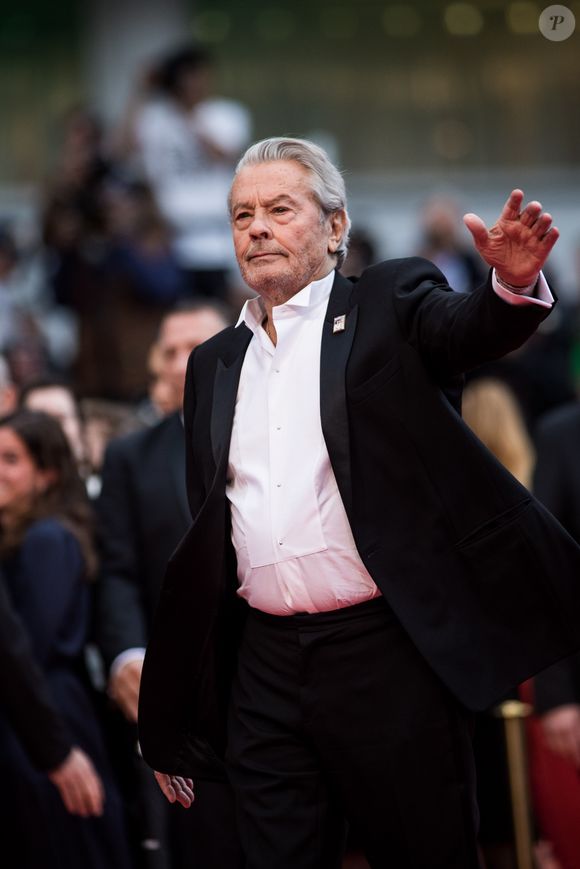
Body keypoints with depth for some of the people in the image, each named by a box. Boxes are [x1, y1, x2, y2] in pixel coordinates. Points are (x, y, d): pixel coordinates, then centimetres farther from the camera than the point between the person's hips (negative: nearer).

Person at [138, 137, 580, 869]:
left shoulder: (388, 306, 4)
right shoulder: (214, 363, 16)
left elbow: (467, 329, -17)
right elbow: (207, 525, 18)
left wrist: (513, 283, -42)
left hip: (386, 652, -4)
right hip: (265, 668, 4)